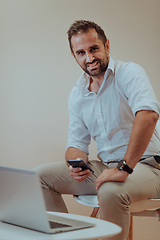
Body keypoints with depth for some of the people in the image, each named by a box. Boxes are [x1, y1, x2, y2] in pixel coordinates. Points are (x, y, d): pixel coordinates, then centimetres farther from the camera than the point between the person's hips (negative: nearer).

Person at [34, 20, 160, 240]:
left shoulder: (128, 72, -13)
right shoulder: (77, 94, 8)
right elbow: (77, 143, 11)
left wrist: (124, 168, -35)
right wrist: (76, 163, -13)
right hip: (105, 166, 7)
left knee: (111, 191, -38)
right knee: (40, 175, -1)